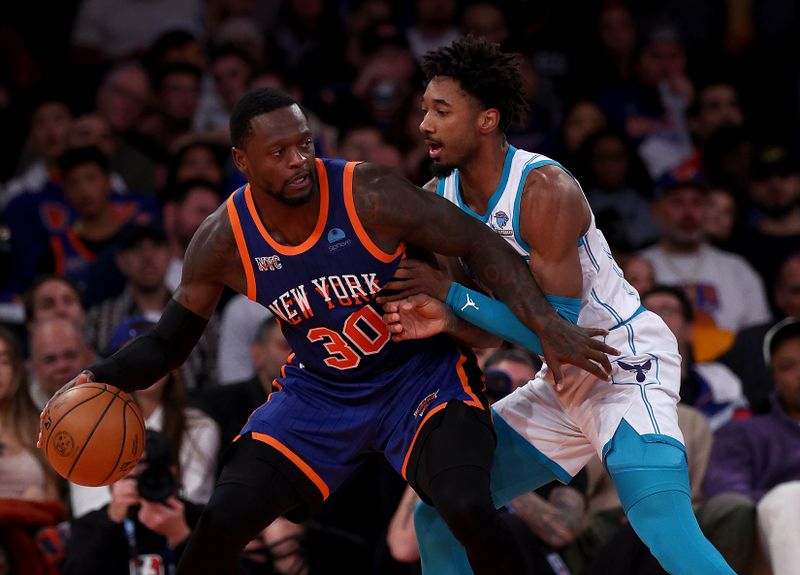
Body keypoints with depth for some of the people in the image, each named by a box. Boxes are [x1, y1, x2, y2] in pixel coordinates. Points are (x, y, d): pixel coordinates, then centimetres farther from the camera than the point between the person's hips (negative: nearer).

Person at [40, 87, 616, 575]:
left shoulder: (370, 194, -24)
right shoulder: (223, 241, -12)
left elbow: (480, 245, -19)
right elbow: (170, 340, 2)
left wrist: (548, 326, -29)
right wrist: (103, 378, -16)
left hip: (421, 374, -3)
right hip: (319, 391, 3)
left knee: (469, 508, -28)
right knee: (221, 524, -8)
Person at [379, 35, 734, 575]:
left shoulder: (547, 191, -25)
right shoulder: (438, 198, -1)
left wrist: (449, 292, -25)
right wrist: (446, 320, -17)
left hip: (625, 363, -9)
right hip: (562, 380, 9)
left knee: (666, 529, -29)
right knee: (439, 518, 6)